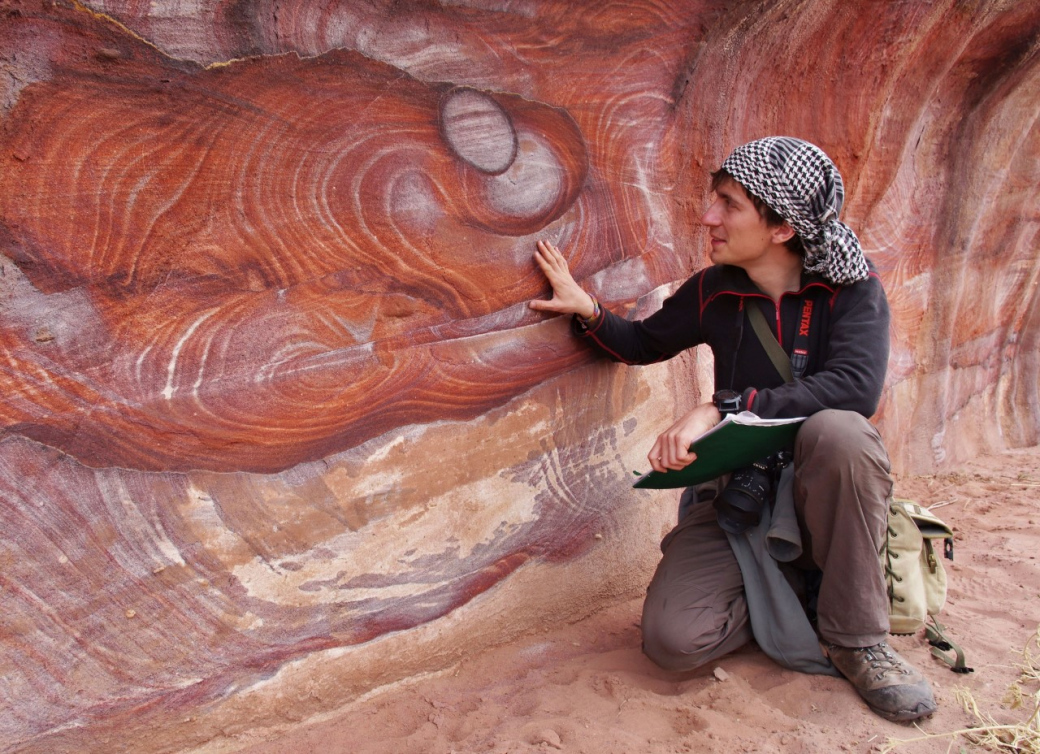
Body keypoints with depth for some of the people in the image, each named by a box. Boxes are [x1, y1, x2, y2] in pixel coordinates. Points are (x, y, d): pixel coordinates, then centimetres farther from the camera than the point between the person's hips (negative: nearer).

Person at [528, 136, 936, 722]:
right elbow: (643, 344, 17)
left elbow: (856, 387, -27)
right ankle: (791, 590, 9)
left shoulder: (852, 289, -9)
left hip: (822, 493, -2)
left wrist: (722, 410, -34)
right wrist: (588, 310, -4)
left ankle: (855, 637, -16)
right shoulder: (714, 292, 1)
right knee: (673, 639, -21)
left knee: (837, 430, -37)